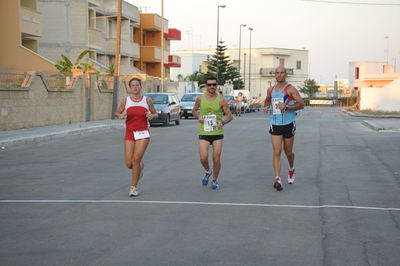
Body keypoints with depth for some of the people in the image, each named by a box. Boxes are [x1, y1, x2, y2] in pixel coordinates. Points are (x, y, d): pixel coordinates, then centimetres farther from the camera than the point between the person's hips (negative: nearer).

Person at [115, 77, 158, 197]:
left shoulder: (147, 100, 1)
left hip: (143, 133, -2)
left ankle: (134, 188, -1)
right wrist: (120, 116, -11)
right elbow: (117, 113, 13)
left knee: (136, 159, -14)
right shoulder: (126, 101, 3)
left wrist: (152, 116, -14)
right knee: (129, 164, -1)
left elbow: (156, 114, 10)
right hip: (129, 134, 2)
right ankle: (139, 166, 37)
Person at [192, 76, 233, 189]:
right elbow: (194, 110, 17)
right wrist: (198, 117, -5)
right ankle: (208, 172, 21)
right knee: (203, 157, -12)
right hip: (204, 133, 0)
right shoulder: (200, 98, 0)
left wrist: (223, 122, -20)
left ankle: (215, 180, 24)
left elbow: (230, 116, 1)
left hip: (217, 133, 0)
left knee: (216, 159, 2)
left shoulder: (221, 100, -4)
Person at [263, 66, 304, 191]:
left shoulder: (291, 89, -6)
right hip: (275, 125, 2)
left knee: (288, 152, 12)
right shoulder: (271, 90, 8)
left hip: (288, 124, -2)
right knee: (277, 152, -9)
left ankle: (291, 170, 42)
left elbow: (301, 104, -12)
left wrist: (287, 107, -23)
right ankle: (277, 179, -15)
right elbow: (267, 100, 27)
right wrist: (266, 106, 4)